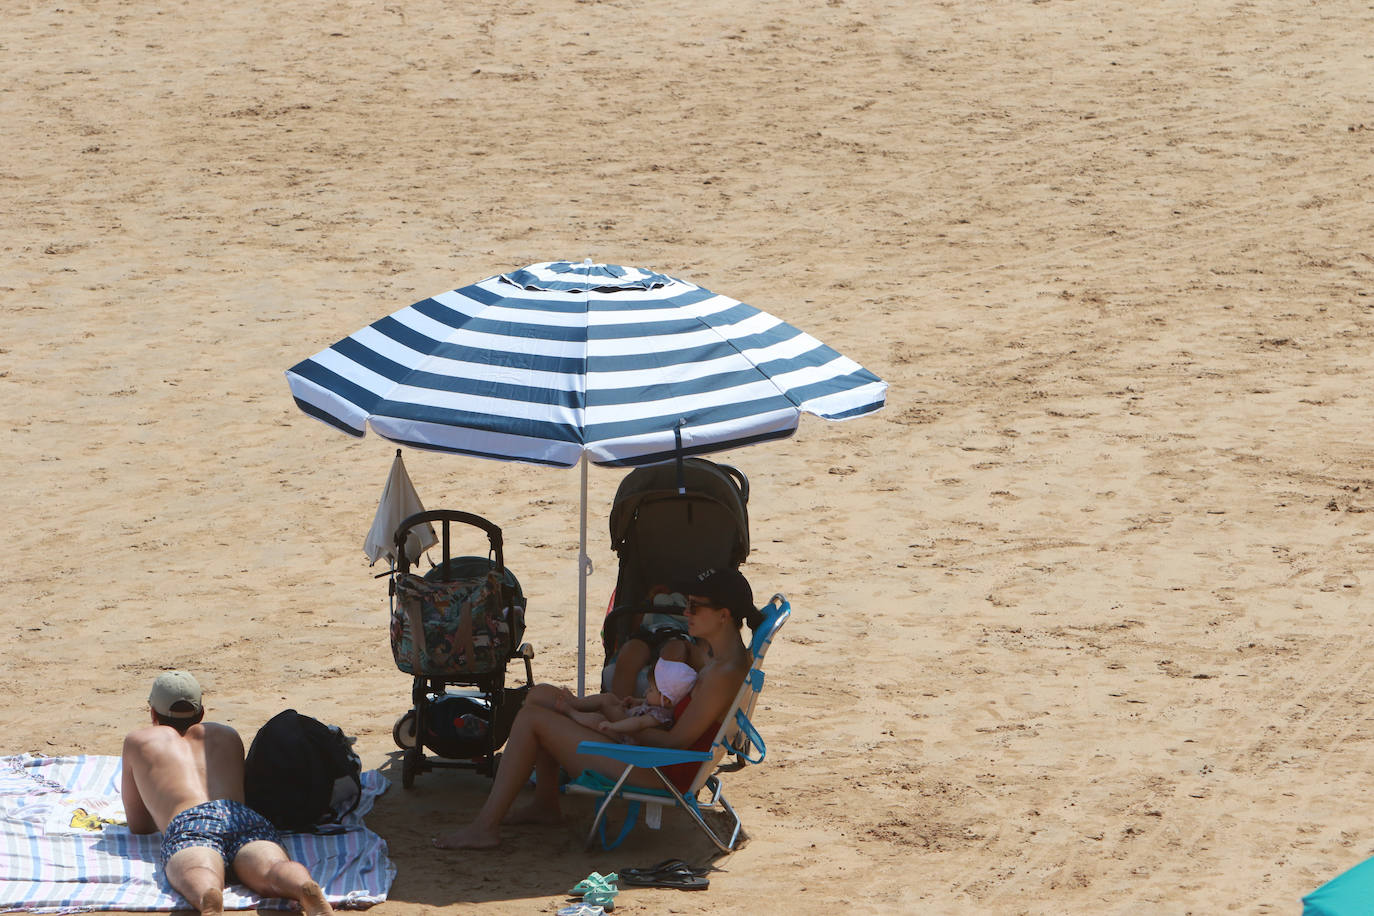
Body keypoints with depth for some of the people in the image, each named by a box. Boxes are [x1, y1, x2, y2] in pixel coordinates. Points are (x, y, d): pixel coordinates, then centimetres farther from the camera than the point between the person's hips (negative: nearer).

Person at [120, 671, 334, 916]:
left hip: (187, 824, -2)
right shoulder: (228, 736, 42)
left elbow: (138, 825, 40)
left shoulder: (138, 741, 36)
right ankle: (307, 890, -65)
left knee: (198, 878, -34)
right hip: (246, 817, 2)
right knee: (269, 870, -29)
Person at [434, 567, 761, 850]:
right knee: (541, 695, 14)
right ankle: (545, 805, 19)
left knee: (531, 719, -9)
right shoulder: (722, 655, 7)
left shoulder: (725, 673, -24)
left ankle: (485, 826, -4)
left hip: (659, 772, -11)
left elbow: (677, 741, -22)